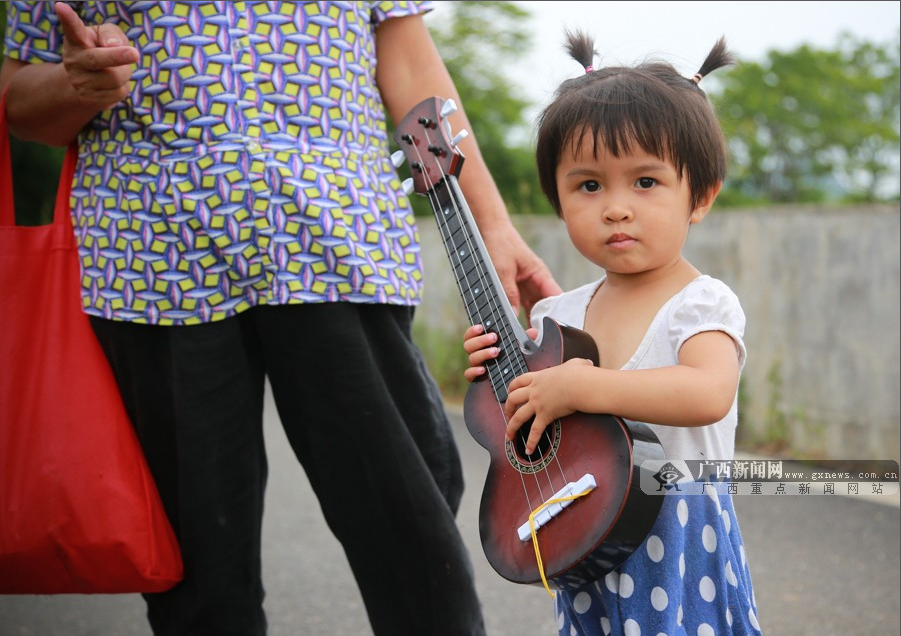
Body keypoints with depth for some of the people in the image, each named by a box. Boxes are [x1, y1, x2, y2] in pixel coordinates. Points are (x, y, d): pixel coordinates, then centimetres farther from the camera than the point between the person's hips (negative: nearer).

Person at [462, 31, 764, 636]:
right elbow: (535, 416, 14)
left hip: (676, 545, -5)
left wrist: (579, 388, -31)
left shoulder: (701, 303, -12)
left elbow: (709, 393, -32)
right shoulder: (561, 313, 5)